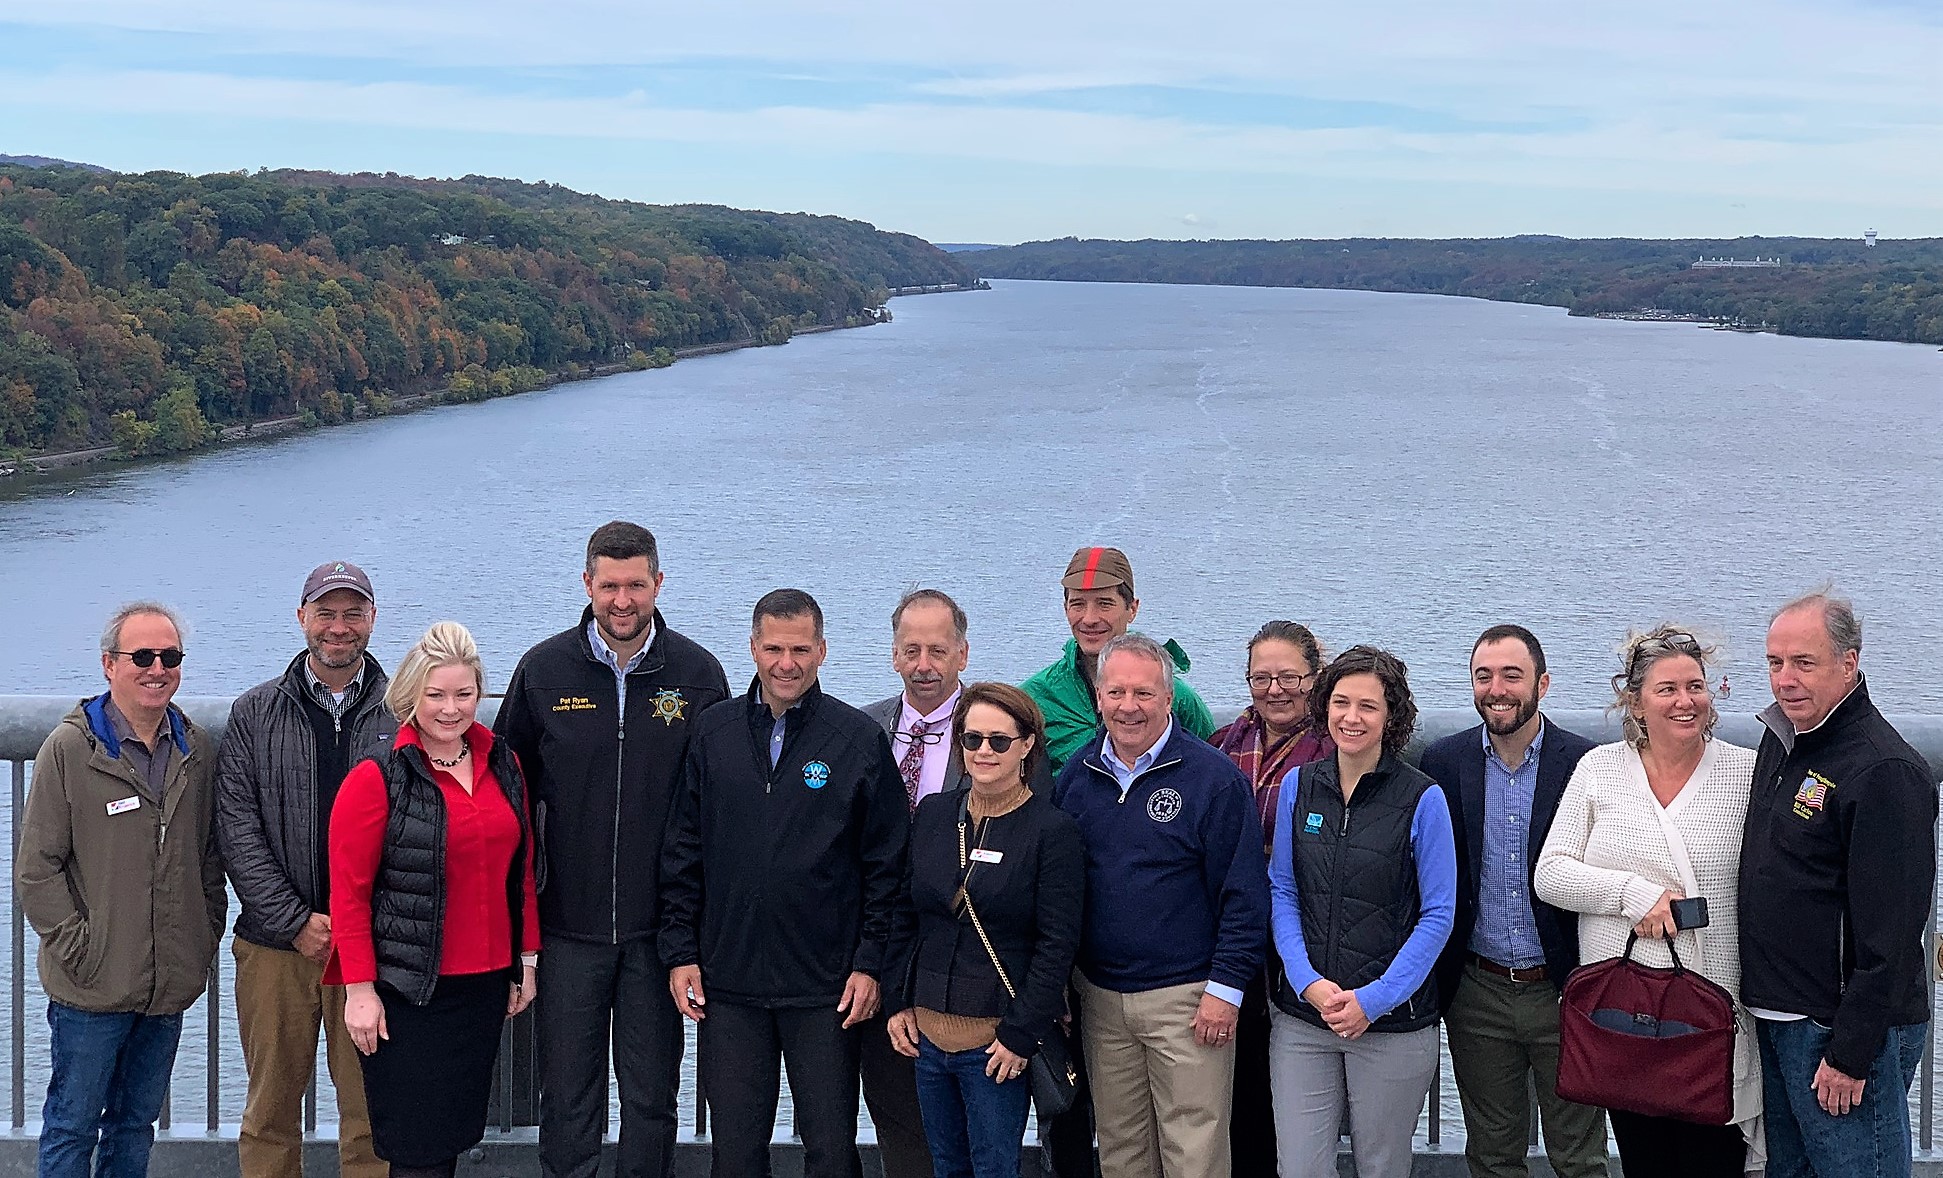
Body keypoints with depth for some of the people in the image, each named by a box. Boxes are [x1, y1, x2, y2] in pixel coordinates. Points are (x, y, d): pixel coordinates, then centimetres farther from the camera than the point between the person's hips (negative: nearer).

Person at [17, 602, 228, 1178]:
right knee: (72, 1127, 4)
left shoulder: (197, 752, 7)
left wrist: (207, 935, 7)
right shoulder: (70, 749, -7)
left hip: (171, 984, 4)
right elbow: (36, 868, -8)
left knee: (136, 1121, 16)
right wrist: (77, 947, -12)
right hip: (92, 987, -4)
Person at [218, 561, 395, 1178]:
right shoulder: (255, 713, 6)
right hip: (274, 942, 1)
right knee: (271, 1108, 9)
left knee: (371, 1107, 3)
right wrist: (296, 922, -9)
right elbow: (236, 827, 1)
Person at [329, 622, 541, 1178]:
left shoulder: (503, 766, 8)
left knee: (456, 1133, 12)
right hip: (409, 991, -5)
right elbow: (349, 892, -10)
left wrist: (526, 960, 14)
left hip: (485, 985, 5)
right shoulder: (378, 778, -9)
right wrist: (360, 989, -13)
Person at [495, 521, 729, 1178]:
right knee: (567, 1098, 6)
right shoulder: (543, 671, 1)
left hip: (659, 927, 0)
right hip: (568, 926, 0)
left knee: (652, 1094, 8)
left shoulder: (698, 675, 0)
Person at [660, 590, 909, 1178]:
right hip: (727, 984, 2)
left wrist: (869, 962, -5)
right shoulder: (715, 732, 6)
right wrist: (680, 951, 4)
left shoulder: (859, 739, -2)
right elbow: (683, 852, 10)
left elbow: (886, 861, 0)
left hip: (826, 988, -2)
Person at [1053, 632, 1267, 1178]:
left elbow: (1244, 893, -9)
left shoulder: (1213, 777, -9)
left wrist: (1226, 987, -12)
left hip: (1187, 999, -5)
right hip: (1100, 998, 5)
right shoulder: (1076, 775, 6)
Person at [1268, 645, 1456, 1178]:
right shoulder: (1299, 786, 4)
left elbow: (1438, 914, -5)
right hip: (1302, 1015, 2)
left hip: (1393, 1020, -2)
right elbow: (1281, 892, 7)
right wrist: (1308, 982, -8)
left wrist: (1374, 999, -12)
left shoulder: (1422, 799, -6)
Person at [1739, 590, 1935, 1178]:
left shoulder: (1885, 770, -18)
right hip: (1775, 1019, 9)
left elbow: (1889, 931, -21)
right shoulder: (1781, 738, 10)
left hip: (1845, 1026, -9)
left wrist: (1851, 1053, -21)